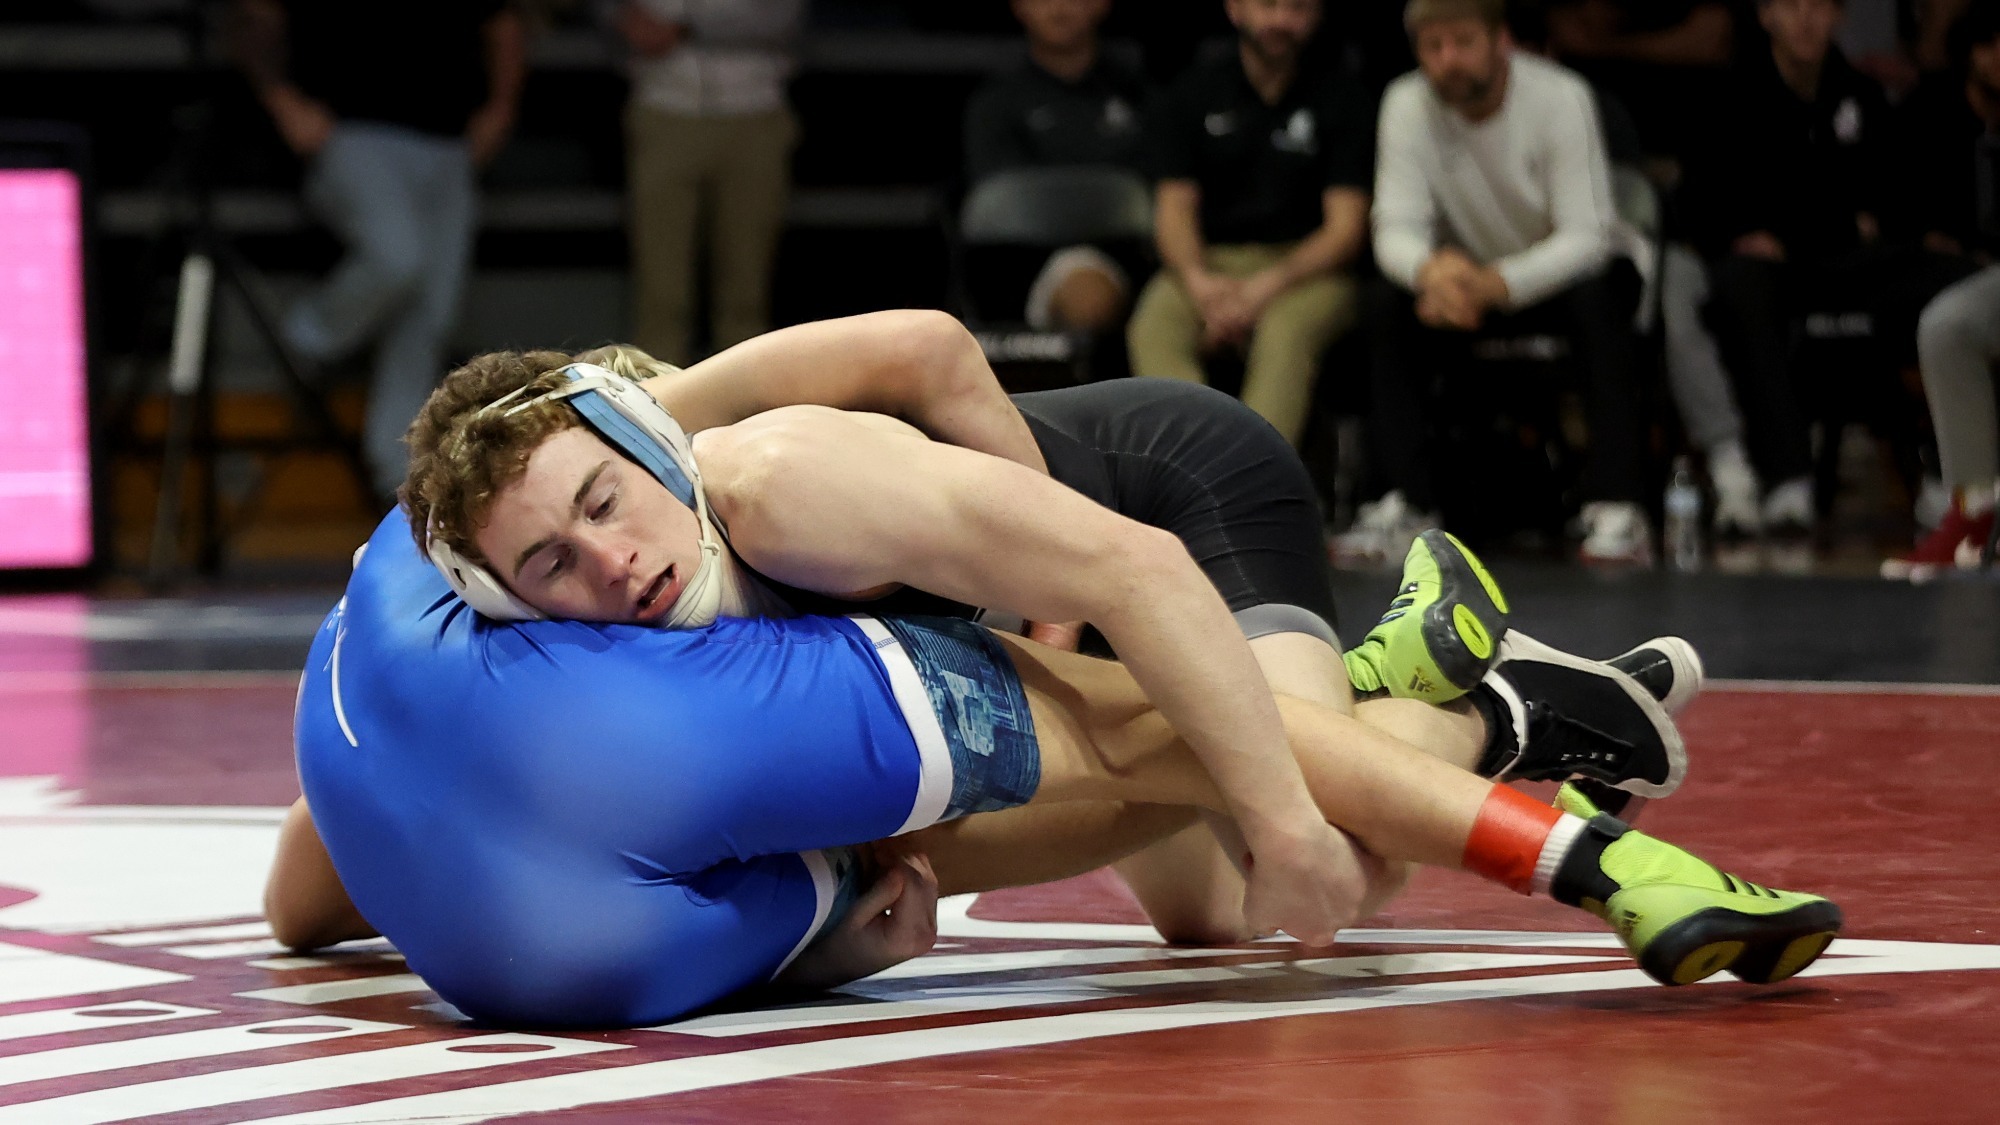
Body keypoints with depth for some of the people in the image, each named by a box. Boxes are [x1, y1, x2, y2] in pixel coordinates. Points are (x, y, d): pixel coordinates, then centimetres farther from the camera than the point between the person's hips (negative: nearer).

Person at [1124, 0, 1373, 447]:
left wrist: (1266, 288, -18)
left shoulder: (1341, 102, 5)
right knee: (1153, 330, -30)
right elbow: (1174, 207, 5)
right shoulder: (1196, 91, 11)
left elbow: (1346, 228, -2)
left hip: (1307, 267, -2)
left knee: (1285, 332, -36)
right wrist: (1200, 282, -16)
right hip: (1210, 263, 2)